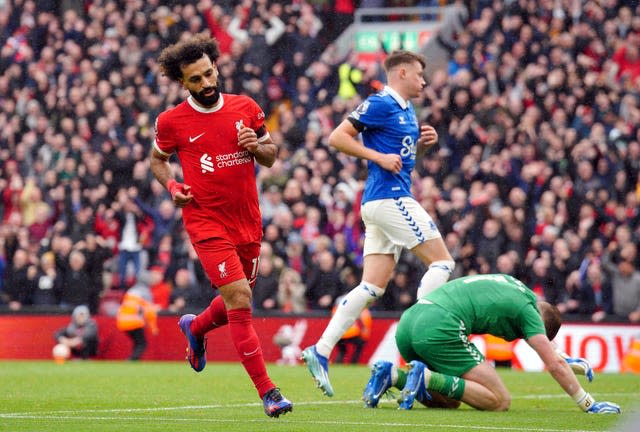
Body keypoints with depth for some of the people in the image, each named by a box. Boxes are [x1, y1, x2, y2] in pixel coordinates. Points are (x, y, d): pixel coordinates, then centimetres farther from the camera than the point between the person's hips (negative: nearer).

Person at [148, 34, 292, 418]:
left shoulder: (247, 108, 3)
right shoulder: (172, 121, -4)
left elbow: (271, 156, 14)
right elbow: (157, 159, 13)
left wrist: (256, 146, -9)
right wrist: (172, 186, -6)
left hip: (248, 222, 4)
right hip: (207, 222, -4)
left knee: (238, 304, 17)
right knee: (239, 299, -16)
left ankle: (195, 327, 52)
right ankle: (267, 390, -14)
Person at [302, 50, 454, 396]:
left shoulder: (406, 110, 19)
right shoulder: (380, 104, -8)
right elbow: (337, 137, -13)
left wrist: (423, 143, 12)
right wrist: (380, 157, -18)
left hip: (383, 204, 9)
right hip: (389, 197, -9)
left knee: (373, 287, 4)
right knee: (442, 262, -8)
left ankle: (321, 351, 0)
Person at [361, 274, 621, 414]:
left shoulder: (513, 286, 30)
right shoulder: (526, 308, 6)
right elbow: (554, 365, 2)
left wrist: (566, 359, 56)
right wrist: (588, 404, 9)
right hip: (440, 327, -9)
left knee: (448, 400, 23)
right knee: (499, 401, -5)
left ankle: (392, 375, 1)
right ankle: (427, 377, -19)